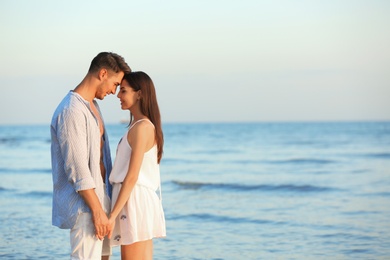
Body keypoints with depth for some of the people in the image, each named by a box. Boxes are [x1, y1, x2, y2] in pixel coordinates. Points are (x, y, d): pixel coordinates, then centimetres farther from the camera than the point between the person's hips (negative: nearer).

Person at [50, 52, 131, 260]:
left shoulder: (92, 106, 14)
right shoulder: (72, 111, -18)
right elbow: (77, 169, -22)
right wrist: (97, 210, -21)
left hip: (98, 194, 10)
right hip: (83, 203, -10)